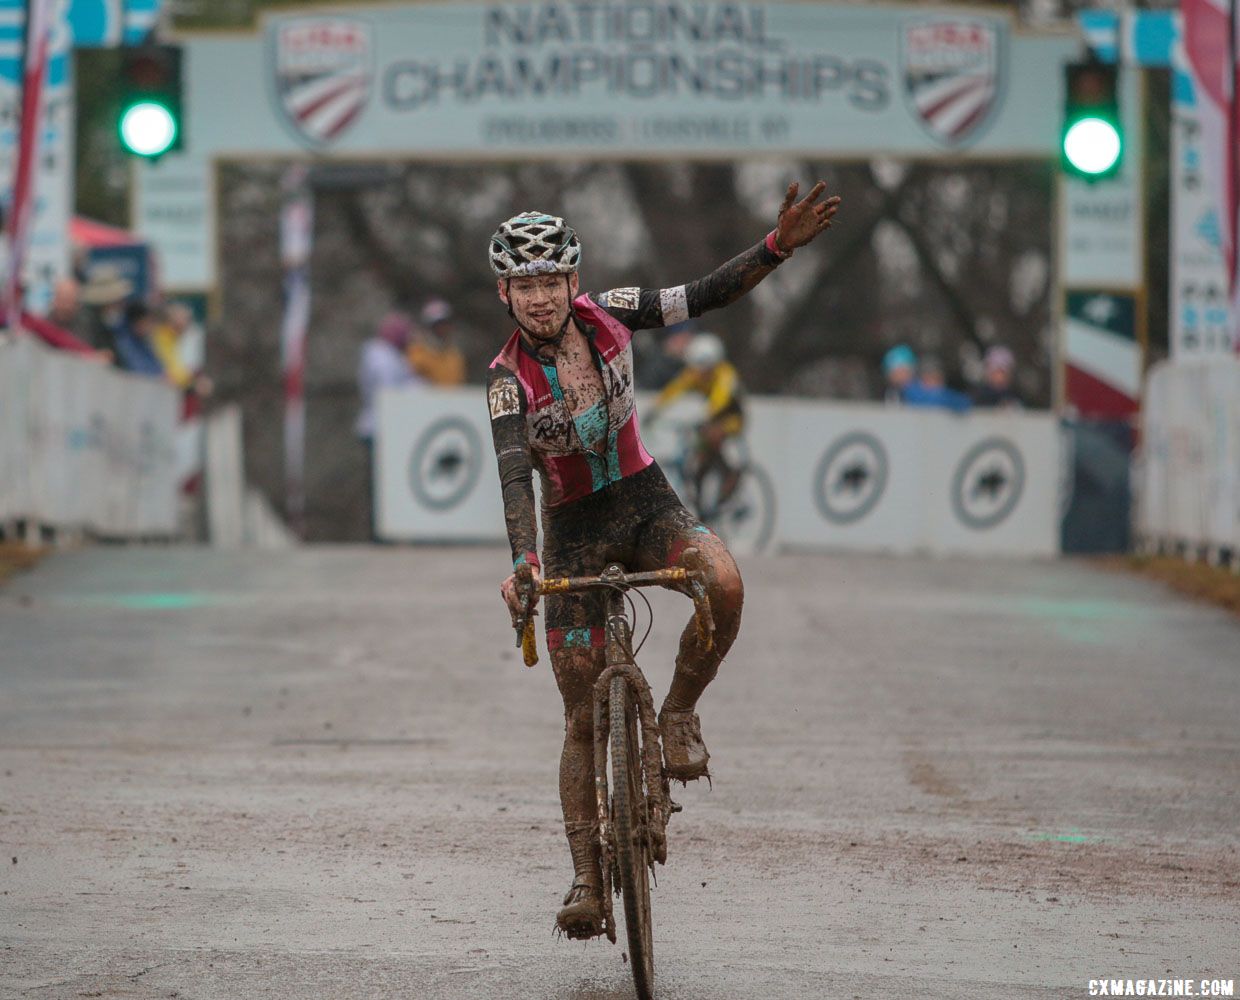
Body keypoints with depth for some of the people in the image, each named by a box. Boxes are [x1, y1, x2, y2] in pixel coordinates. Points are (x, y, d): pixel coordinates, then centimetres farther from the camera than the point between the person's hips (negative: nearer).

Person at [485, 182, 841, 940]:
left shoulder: (606, 315, -8)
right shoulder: (510, 378, -16)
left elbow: (705, 297, -5)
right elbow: (514, 473, -29)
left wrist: (779, 247, -19)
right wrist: (523, 562, -44)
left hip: (647, 505, 2)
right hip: (574, 534, -2)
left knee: (724, 583, -33)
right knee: (584, 718, -2)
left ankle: (679, 713, -9)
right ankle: (587, 878, 6)